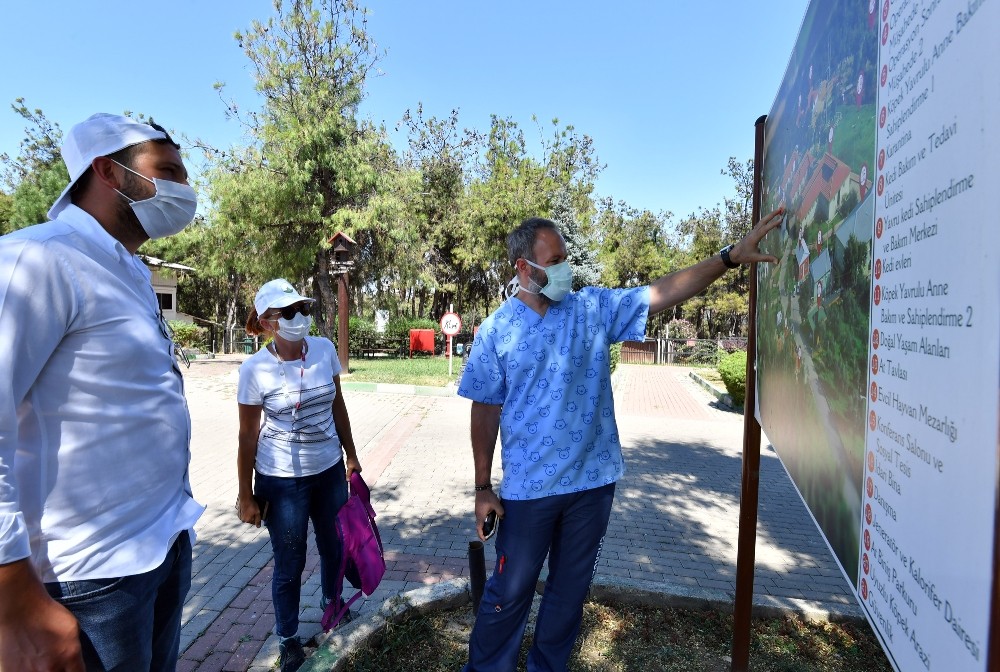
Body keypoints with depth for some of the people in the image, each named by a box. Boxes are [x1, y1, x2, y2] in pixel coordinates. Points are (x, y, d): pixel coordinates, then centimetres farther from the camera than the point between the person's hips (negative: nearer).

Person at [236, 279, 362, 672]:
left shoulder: (325, 350, -8)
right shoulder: (255, 369, -17)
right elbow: (248, 436, -9)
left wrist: (351, 455, 9)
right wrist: (246, 496, -4)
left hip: (329, 470, 4)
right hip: (282, 480, -3)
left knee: (333, 545, 21)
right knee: (289, 563, 12)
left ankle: (331, 601, 52)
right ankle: (288, 637, 38)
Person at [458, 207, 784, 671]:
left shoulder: (594, 308, -1)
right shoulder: (496, 330, -7)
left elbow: (665, 292, -3)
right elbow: (486, 411, -4)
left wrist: (731, 256, -13)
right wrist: (483, 488, -3)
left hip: (592, 480, 3)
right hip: (528, 487, -3)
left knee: (571, 589, 19)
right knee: (509, 593, 11)